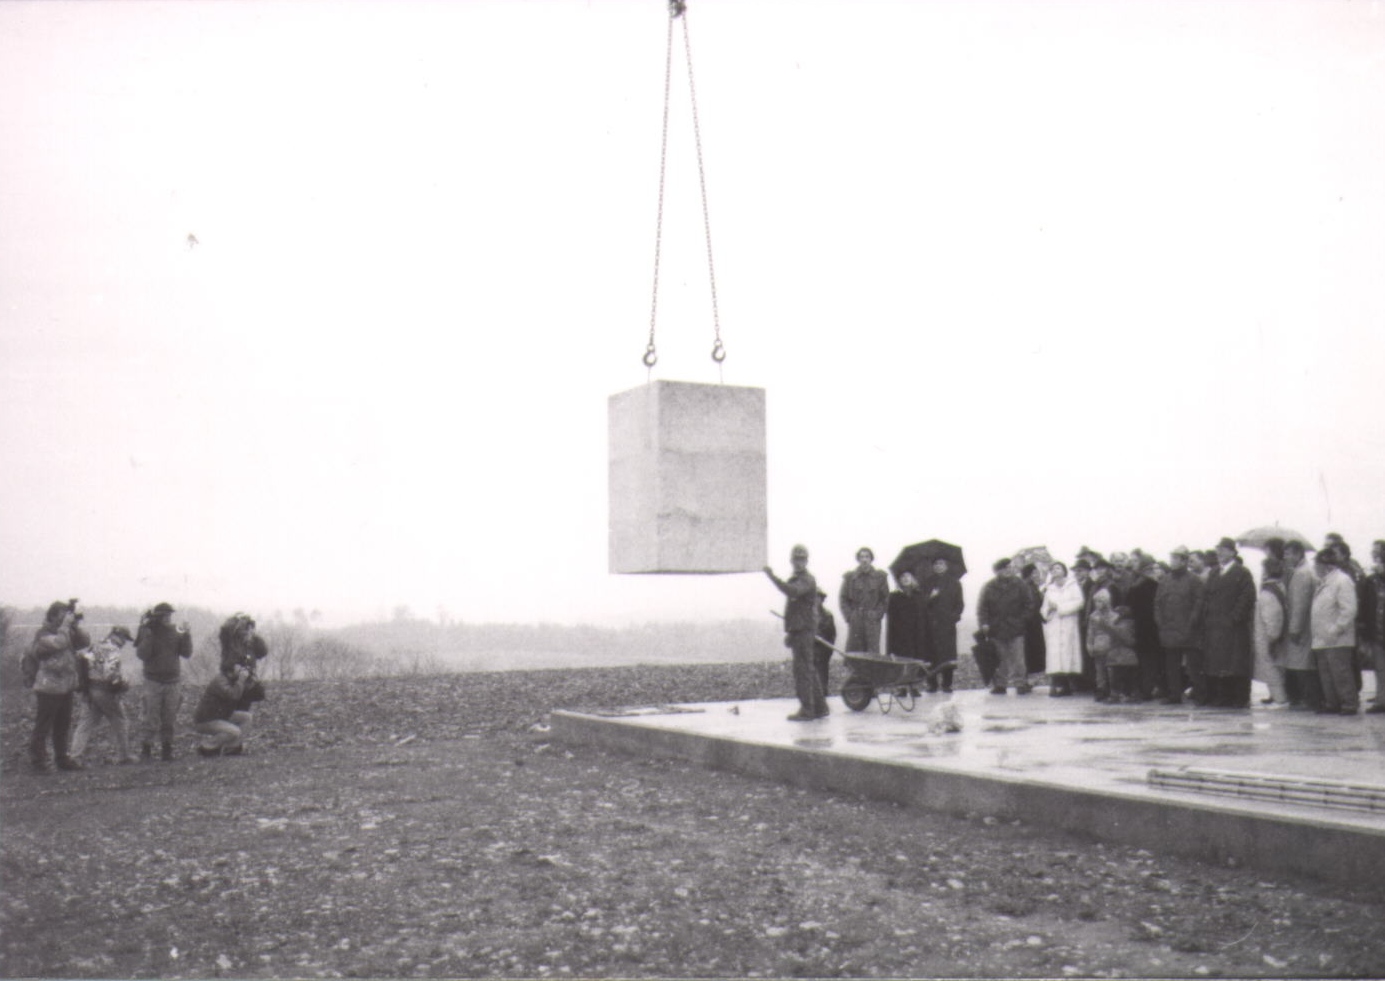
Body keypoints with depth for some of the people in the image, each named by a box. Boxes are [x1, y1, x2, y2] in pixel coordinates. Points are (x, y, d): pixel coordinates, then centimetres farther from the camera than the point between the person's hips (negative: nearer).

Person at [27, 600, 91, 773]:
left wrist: (76, 626, -5)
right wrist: (66, 625, -20)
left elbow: (86, 641, 6)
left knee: (63, 726, 15)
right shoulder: (42, 634, -10)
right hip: (49, 689, -7)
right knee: (42, 727, -2)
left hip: (66, 687, 7)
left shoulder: (68, 633, 13)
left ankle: (62, 759, 25)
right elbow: (58, 643, -27)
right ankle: (37, 762, 5)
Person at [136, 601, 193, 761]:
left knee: (169, 719, 6)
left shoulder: (176, 632, 5)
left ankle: (167, 748, 15)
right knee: (152, 719, -4)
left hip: (173, 681, 3)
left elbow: (187, 653, -1)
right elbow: (141, 655, -15)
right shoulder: (148, 632, -4)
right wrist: (148, 636, -23)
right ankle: (147, 747, 8)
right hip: (153, 680, -3)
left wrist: (185, 636, -13)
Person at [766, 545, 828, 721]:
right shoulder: (793, 580, 21)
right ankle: (819, 707, 21)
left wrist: (773, 577, -35)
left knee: (803, 669, -10)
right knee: (808, 670, 14)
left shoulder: (807, 580, -10)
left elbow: (793, 591, -32)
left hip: (804, 628, -10)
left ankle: (806, 710, -8)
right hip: (796, 629, 10)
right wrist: (788, 632, 23)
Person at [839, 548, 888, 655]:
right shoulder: (850, 577, 7)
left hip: (872, 621, -1)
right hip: (854, 622, 1)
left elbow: (885, 598, 7)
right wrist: (849, 616, -2)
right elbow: (843, 598, 8)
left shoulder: (880, 577, 6)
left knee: (873, 653, -6)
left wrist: (877, 615, -4)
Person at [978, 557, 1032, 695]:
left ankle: (1020, 683, 3)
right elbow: (982, 607, 2)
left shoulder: (1020, 585, 3)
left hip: (1016, 628, -1)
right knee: (999, 659, 5)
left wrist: (1022, 620, -5)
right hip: (996, 629, 1)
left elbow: (1027, 605, 5)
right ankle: (999, 684, 13)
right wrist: (984, 623, -10)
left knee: (1017, 659, -3)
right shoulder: (989, 587, 4)